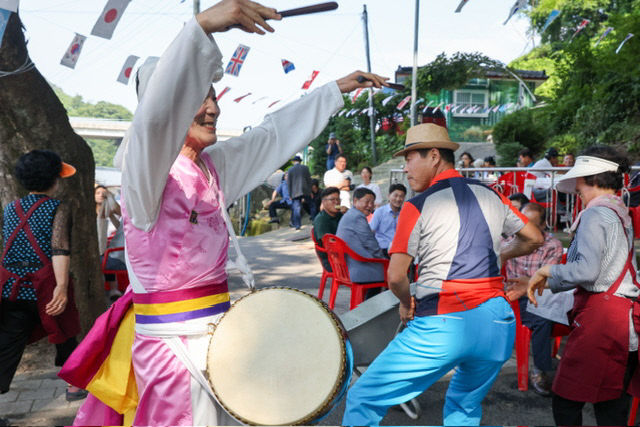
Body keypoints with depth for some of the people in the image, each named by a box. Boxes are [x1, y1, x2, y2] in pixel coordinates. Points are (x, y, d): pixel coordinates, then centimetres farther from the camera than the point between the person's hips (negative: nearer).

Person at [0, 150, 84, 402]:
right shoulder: (58, 209, -5)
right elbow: (59, 247, -19)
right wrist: (62, 286, -27)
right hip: (45, 286, -4)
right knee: (64, 336, 18)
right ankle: (74, 386, 33)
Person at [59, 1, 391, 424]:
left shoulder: (216, 165, 6)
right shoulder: (147, 165, -15)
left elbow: (276, 134, 15)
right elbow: (154, 114, -37)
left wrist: (337, 88, 22)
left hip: (216, 327, 7)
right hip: (172, 339, -7)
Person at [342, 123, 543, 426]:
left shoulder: (418, 206, -5)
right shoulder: (491, 196, 11)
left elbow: (395, 277, -8)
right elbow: (534, 239, 22)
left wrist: (407, 304, 12)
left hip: (442, 325, -6)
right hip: (497, 323, 6)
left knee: (362, 400, 5)